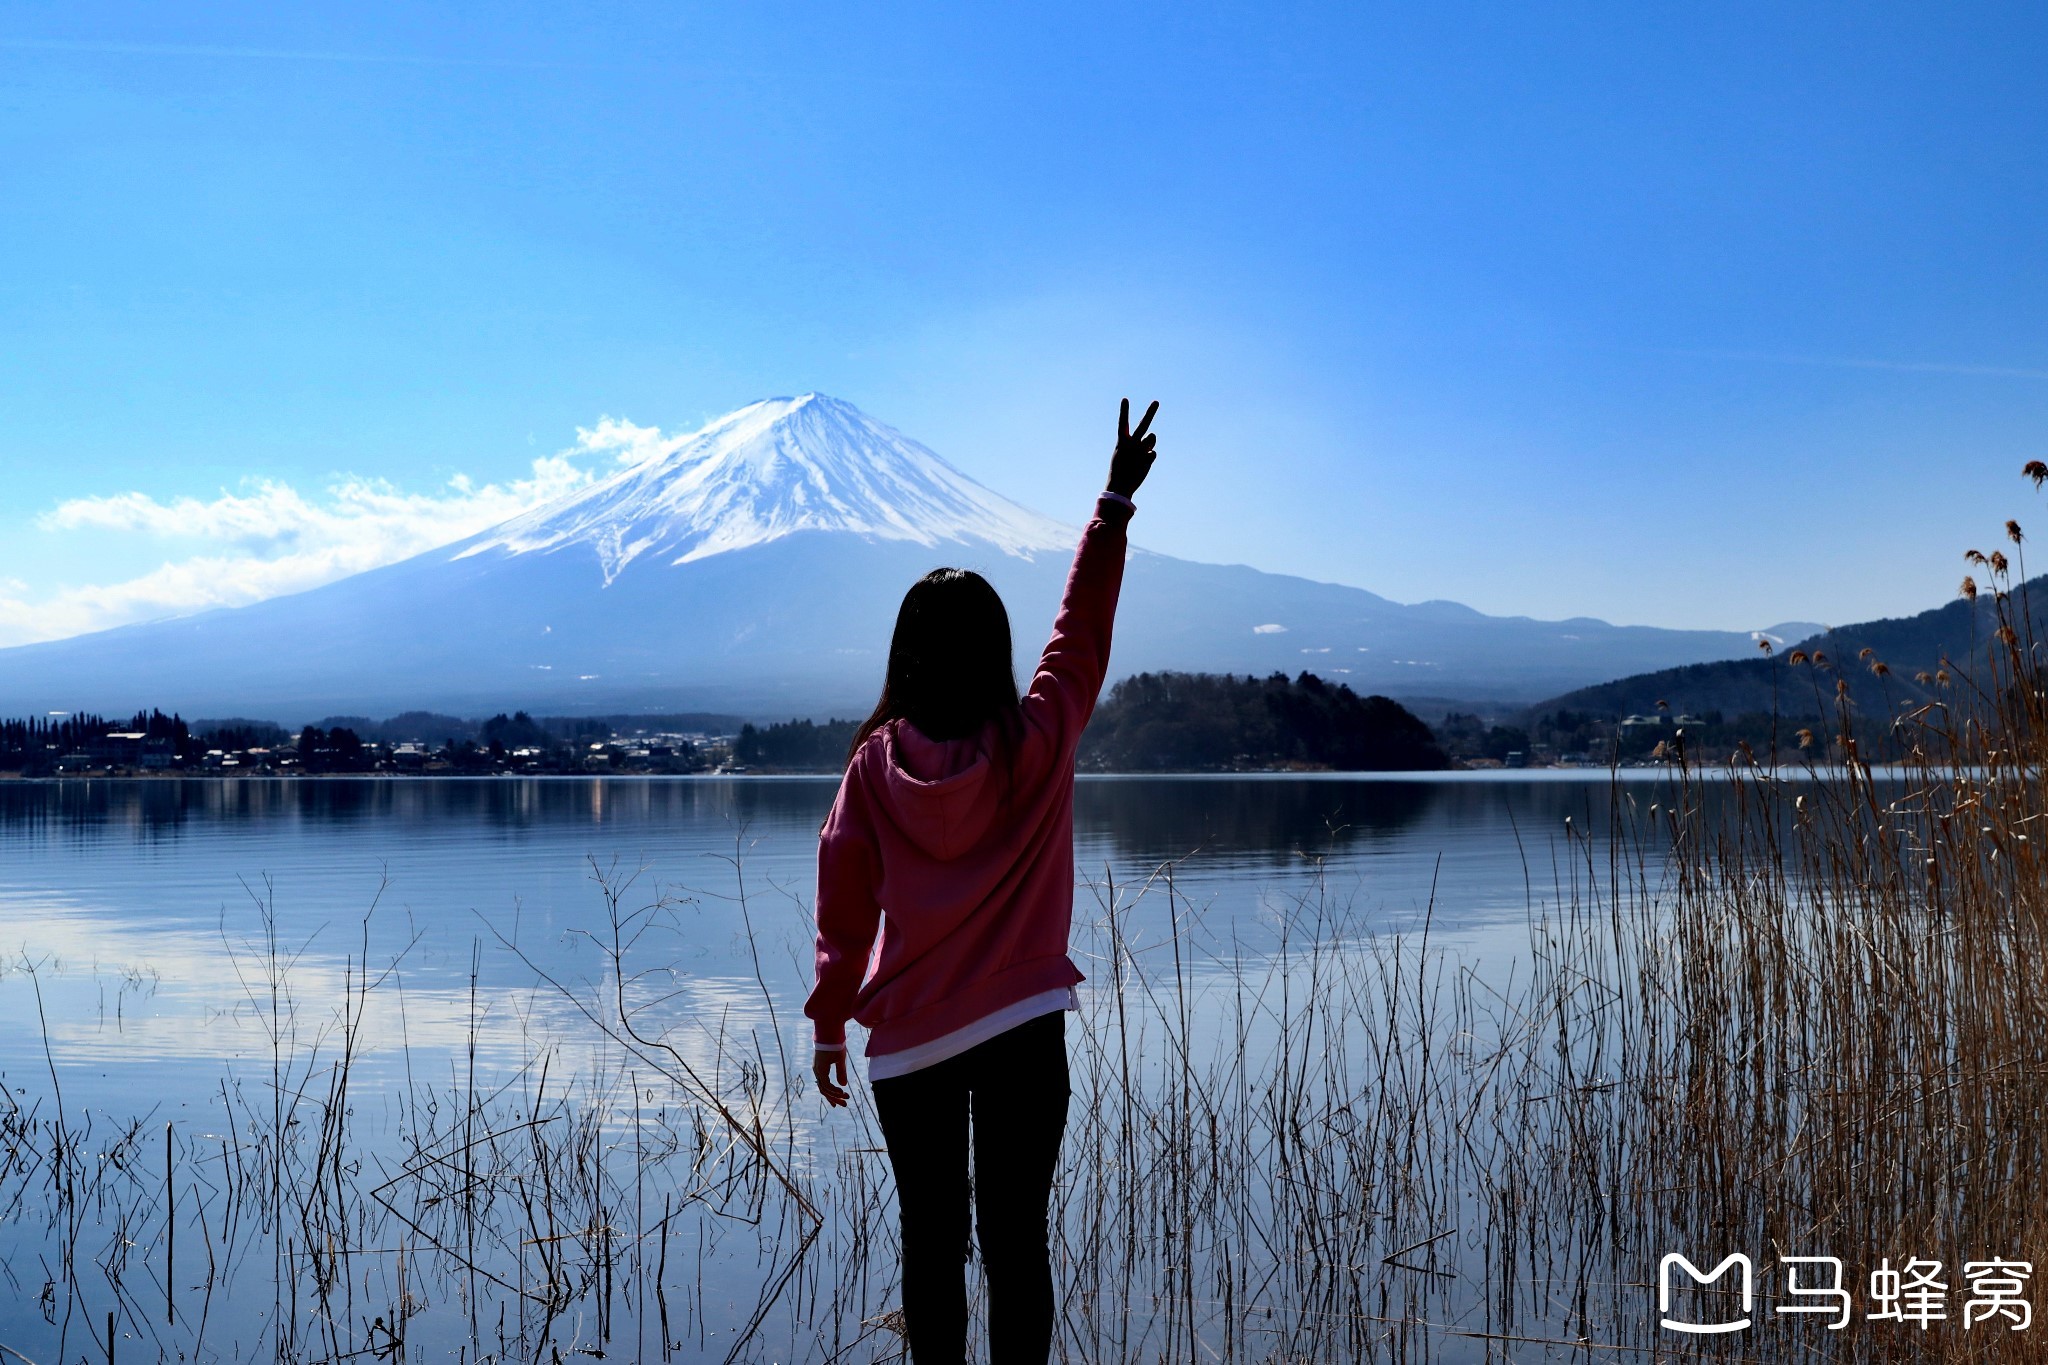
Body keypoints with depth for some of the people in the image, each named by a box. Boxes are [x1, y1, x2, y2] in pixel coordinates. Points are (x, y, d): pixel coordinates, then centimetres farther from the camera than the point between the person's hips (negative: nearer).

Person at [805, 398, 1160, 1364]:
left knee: (931, 1240, 12)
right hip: (1022, 1030, -1)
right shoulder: (1037, 744, -6)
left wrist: (828, 1026, 10)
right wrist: (1116, 502, 13)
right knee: (1016, 1238, 2)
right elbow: (1083, 628, 6)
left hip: (907, 1040, 1)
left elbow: (843, 911, 0)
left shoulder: (874, 764, -4)